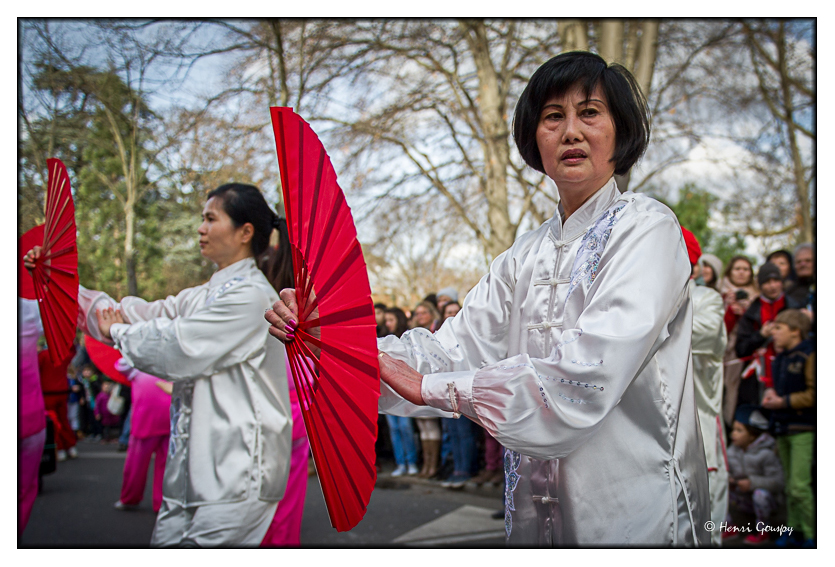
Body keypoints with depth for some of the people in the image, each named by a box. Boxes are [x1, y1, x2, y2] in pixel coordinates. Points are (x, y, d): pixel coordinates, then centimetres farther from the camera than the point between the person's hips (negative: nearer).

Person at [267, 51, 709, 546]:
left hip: (633, 513, -6)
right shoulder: (526, 256, 10)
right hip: (539, 512, 6)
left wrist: (433, 388, -19)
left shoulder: (646, 228, -10)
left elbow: (586, 374, -22)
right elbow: (454, 349, 0)